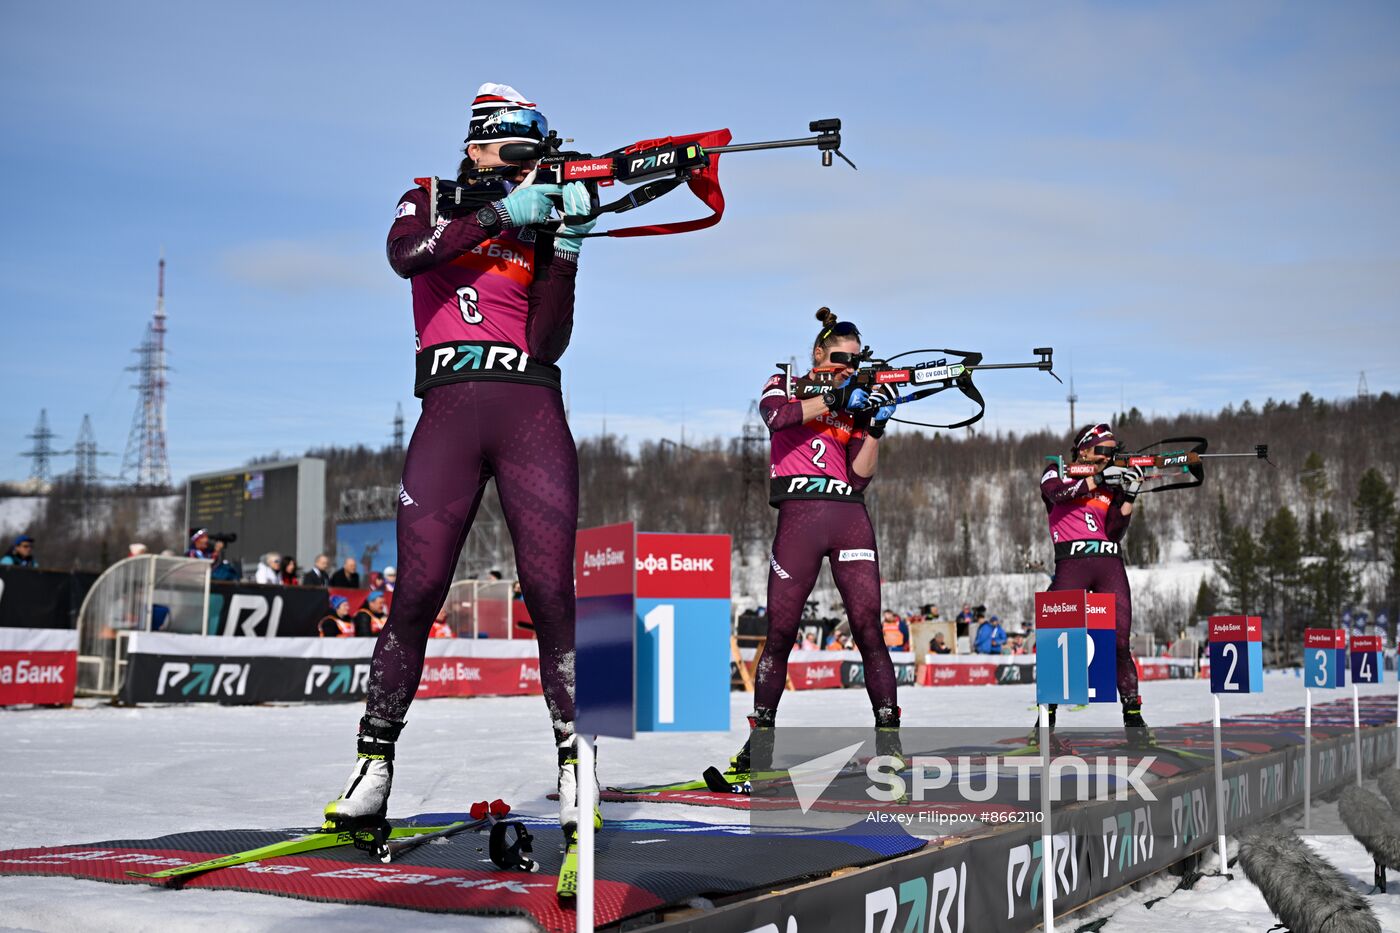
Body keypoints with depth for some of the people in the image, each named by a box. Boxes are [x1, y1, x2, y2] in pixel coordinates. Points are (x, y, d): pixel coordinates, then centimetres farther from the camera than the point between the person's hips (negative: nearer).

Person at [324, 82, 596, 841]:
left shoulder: (539, 230, 17)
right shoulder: (429, 203, 15)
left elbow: (546, 345, 3)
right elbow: (405, 257, -10)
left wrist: (568, 248, -4)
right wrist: (499, 214, -12)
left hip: (532, 414, 1)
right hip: (449, 412, -1)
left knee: (551, 593, -8)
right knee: (416, 594, -7)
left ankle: (573, 764, -3)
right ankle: (374, 762, 4)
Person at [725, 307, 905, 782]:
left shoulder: (853, 405, 17)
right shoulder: (785, 386, 11)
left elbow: (859, 477, 7)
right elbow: (775, 415, -15)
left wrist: (875, 426, -4)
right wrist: (835, 398, -16)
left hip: (850, 520, 3)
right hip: (799, 518, -2)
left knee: (869, 630, -6)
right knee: (780, 632, -2)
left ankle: (889, 740, -4)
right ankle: (760, 741, 9)